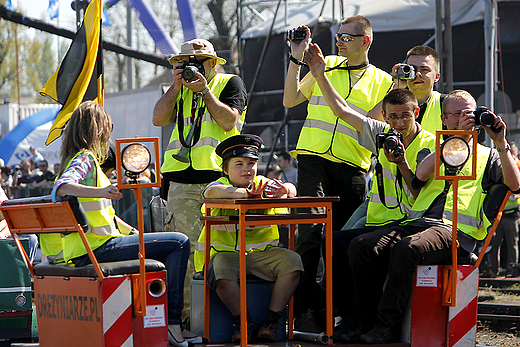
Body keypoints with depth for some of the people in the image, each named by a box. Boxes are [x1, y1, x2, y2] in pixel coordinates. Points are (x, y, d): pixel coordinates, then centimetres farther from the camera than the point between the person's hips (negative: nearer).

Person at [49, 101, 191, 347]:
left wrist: (133, 233, 21)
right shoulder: (85, 159, -10)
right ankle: (172, 323, -13)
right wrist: (99, 191, -45)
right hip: (98, 248, -10)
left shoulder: (80, 158, 19)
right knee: (179, 243, -9)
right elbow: (60, 188, -32)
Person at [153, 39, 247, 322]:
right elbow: (159, 119, 8)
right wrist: (177, 86, 2)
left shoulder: (230, 83, 10)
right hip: (182, 181, 3)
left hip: (219, 177, -3)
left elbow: (229, 121, -5)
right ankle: (183, 311, -3)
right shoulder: (180, 89, 22)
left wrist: (204, 90, -5)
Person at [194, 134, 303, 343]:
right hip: (226, 253, -3)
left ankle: (271, 319, -13)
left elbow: (290, 189, -12)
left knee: (292, 260, -20)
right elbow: (211, 192, -28)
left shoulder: (263, 185, 8)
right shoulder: (222, 185, -1)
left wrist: (283, 189, -38)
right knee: (221, 271, -35)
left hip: (260, 253, 4)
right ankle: (243, 321, -16)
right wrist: (247, 193, -40)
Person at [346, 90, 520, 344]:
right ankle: (369, 325, -14)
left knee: (407, 249, -37)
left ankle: (387, 326, -26)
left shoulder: (487, 156, 21)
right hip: (417, 223, 4)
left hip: (457, 230, -4)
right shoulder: (431, 151, 28)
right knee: (361, 246, -22)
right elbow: (421, 174, 2)